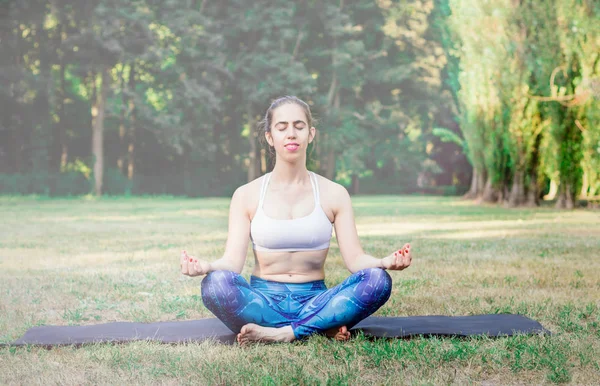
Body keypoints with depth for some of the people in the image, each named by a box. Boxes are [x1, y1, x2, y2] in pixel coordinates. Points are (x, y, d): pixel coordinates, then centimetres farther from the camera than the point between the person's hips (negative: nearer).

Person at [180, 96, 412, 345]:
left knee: (377, 280, -27)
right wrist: (206, 267, -28)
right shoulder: (246, 195, 4)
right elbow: (232, 261, -5)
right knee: (216, 283, -33)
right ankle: (322, 329, -26)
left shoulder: (334, 194, 5)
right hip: (264, 300, 0)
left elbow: (354, 259, -3)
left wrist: (385, 262, -25)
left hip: (314, 300, 1)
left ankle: (283, 333, -25)